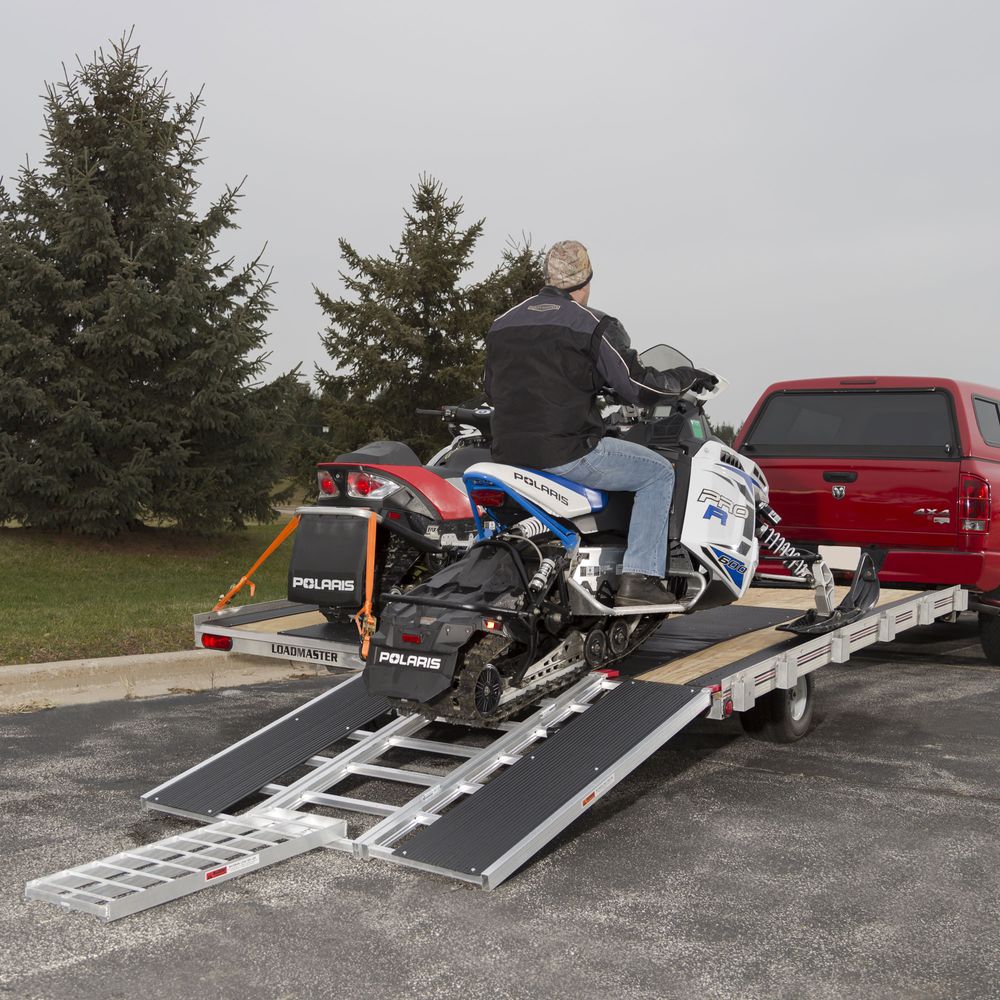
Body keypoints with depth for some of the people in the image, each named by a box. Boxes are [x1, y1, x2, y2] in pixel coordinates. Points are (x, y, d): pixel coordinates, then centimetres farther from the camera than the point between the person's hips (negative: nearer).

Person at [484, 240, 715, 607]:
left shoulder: (502, 324, 13)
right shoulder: (593, 325, -5)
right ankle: (638, 579, -2)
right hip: (566, 451, -7)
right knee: (658, 472, 9)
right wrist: (688, 377, 11)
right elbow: (639, 387, -7)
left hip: (508, 453, 7)